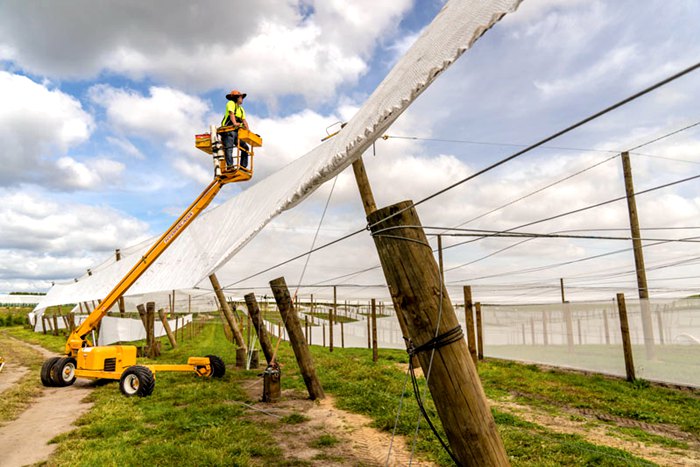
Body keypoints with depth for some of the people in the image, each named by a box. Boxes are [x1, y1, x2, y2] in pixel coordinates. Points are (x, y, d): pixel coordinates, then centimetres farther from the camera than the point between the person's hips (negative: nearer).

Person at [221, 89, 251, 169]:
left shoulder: (241, 109, 26)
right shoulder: (231, 103, 5)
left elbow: (244, 120, 13)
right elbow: (231, 113, -13)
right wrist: (234, 123, -31)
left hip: (237, 132, 8)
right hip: (228, 130, -8)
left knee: (245, 148, 0)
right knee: (229, 147, -19)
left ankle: (243, 167, 0)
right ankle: (229, 166, -30)